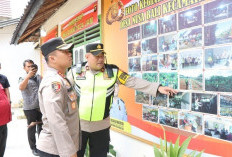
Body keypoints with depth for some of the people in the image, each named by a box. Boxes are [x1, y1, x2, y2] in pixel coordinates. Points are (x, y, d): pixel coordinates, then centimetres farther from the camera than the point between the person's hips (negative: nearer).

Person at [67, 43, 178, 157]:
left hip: (101, 126, 1)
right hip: (78, 124, 0)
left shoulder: (112, 71, -5)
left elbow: (133, 82, -8)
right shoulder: (76, 71, -7)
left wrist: (158, 88, -16)